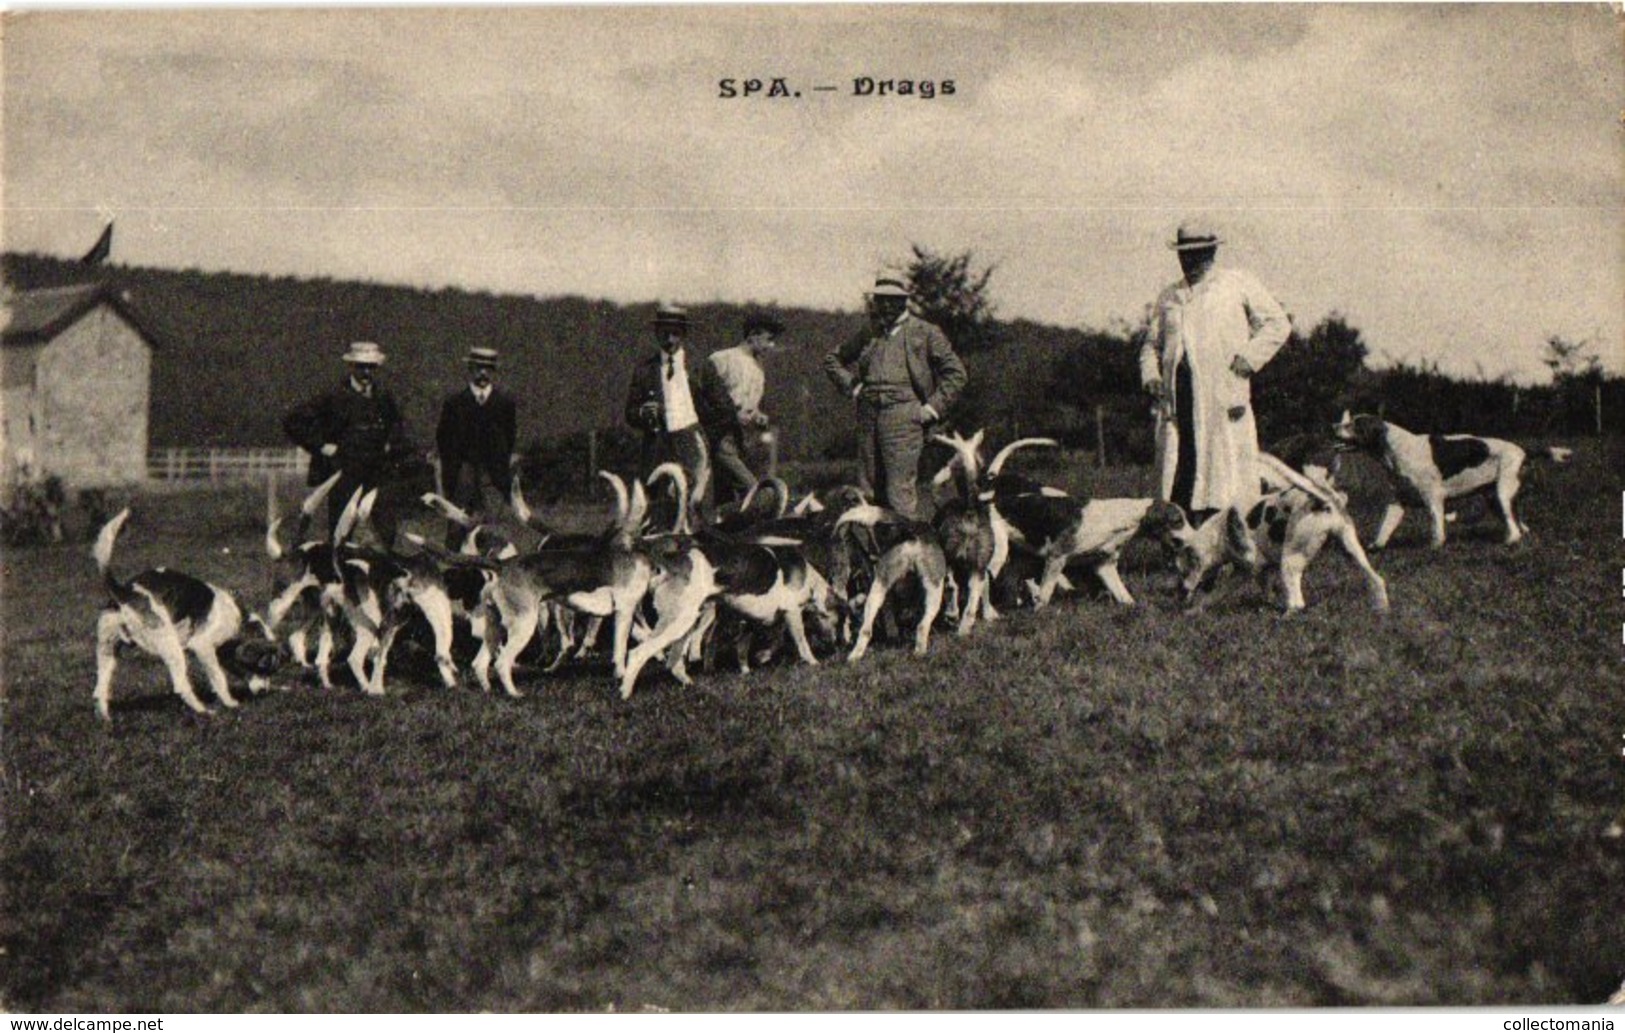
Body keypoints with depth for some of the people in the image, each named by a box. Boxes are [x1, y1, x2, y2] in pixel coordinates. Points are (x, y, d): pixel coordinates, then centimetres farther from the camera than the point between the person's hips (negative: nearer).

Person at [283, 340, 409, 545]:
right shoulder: (334, 398, -4)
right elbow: (292, 422, -3)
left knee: (387, 533, -2)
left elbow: (398, 425, 30)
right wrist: (320, 446, -6)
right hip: (344, 476, -3)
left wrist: (392, 445, 13)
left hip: (378, 475, 3)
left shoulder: (384, 397, 9)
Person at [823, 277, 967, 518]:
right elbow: (832, 359, 28)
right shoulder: (869, 336, 16)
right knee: (868, 485, 7)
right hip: (868, 415, 5)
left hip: (904, 416, -5)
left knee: (900, 488, -11)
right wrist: (851, 386, 13)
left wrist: (933, 407, -4)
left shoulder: (925, 333, 5)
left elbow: (955, 373, 2)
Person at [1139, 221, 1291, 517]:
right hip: (1177, 395, 4)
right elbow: (1152, 343, 28)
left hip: (1224, 391, -4)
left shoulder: (1238, 283, 12)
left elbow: (1278, 323, 11)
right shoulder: (1168, 296, 24)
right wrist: (1150, 375, 8)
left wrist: (1248, 358, -2)